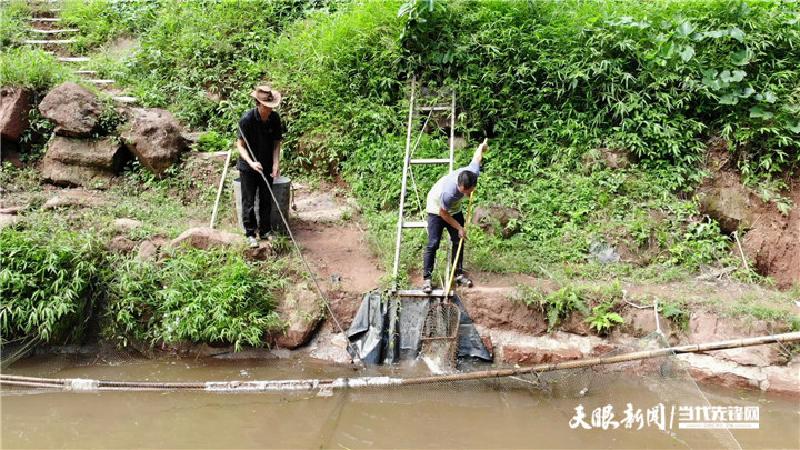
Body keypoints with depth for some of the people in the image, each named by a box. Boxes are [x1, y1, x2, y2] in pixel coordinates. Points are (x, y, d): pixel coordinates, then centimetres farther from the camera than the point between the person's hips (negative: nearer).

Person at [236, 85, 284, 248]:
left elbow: (276, 143, 0)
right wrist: (251, 162, -29)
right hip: (248, 166, -4)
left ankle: (265, 231, 25)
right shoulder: (247, 118, -20)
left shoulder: (275, 118, -8)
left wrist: (276, 164, -13)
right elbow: (240, 145, -15)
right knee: (248, 201, 4)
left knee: (266, 200, 12)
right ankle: (250, 234, 16)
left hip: (267, 166, 4)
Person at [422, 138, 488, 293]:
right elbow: (443, 213, -23)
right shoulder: (448, 192, -44)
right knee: (433, 243, -11)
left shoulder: (473, 173, -32)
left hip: (454, 208, 6)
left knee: (458, 241, 7)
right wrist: (459, 227, -15)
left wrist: (483, 145, 13)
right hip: (437, 209, -6)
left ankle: (458, 273, 20)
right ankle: (426, 278, -4)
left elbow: (477, 156, -8)